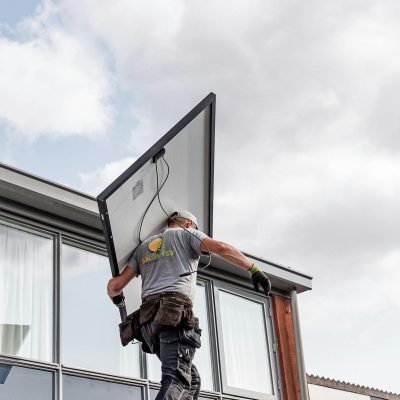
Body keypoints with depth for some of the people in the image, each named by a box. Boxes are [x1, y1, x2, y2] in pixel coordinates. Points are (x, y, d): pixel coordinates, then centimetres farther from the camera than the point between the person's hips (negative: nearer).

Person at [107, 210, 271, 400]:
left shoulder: (143, 246, 31)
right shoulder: (186, 233, 17)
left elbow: (114, 285, 24)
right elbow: (221, 248, -3)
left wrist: (116, 298, 46)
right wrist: (254, 270, -1)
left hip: (148, 319, 6)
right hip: (176, 312, -6)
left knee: (191, 379, 12)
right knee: (176, 379, -20)